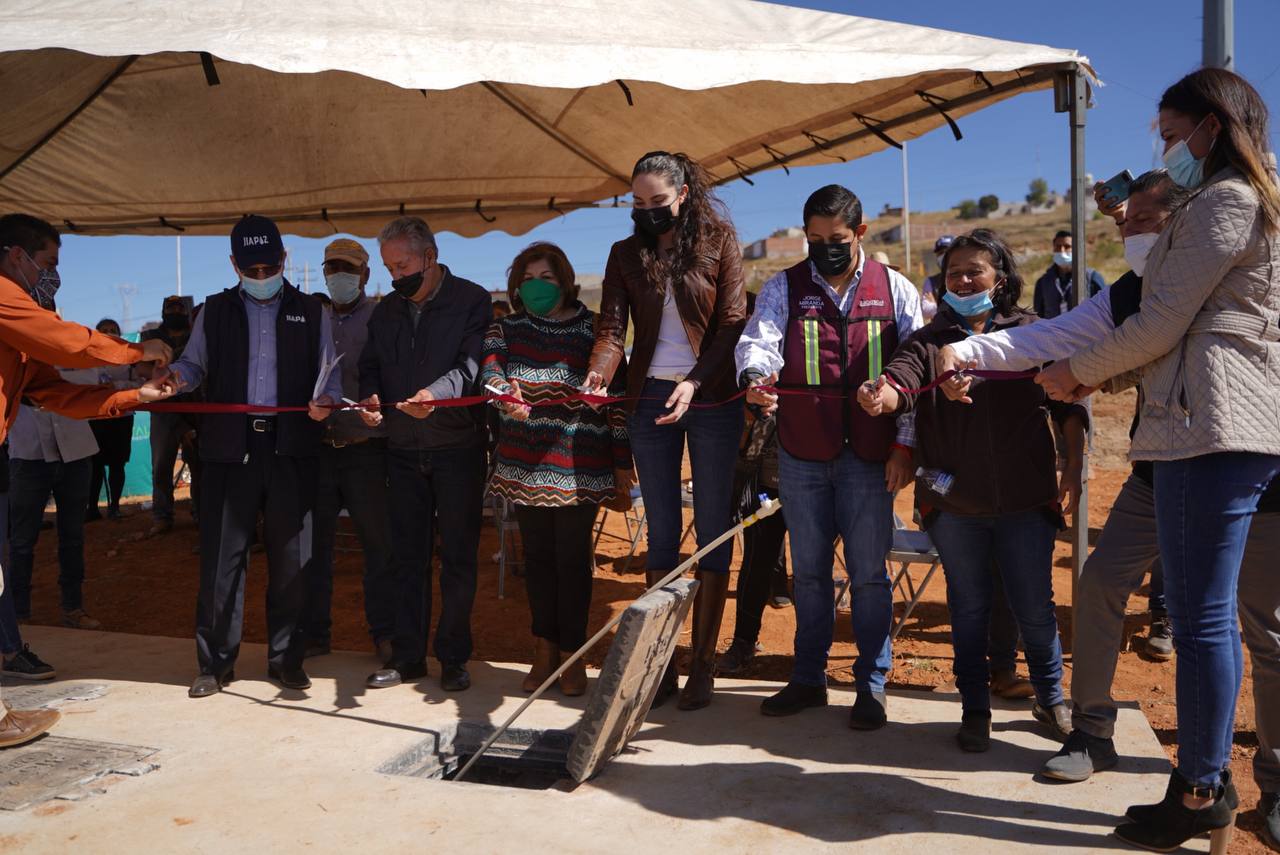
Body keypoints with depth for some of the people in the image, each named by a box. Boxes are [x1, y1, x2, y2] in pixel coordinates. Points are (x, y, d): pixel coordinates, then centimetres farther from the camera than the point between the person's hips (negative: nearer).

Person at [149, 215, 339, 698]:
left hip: (291, 446, 0)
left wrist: (326, 399, -12)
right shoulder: (216, 311, 13)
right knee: (222, 555, 1)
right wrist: (175, 377, -9)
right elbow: (195, 362, 13)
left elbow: (329, 369, 8)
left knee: (291, 557, 4)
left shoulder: (308, 312, 11)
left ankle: (285, 658, 17)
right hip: (230, 445, 0)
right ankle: (216, 662, 14)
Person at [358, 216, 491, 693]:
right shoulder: (386, 311, 13)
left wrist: (436, 393, -35)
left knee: (458, 556, 3)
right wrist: (370, 396, -6)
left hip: (458, 446, -5)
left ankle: (453, 658, 14)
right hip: (403, 451, 5)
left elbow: (472, 362, -17)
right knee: (407, 555, 10)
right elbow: (370, 365, 17)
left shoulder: (472, 300, -5)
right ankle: (408, 656, 20)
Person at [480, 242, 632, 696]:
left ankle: (572, 654, 14)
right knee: (537, 555, 9)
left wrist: (622, 462, 0)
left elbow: (617, 397, 2)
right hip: (525, 462, 3)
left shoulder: (595, 329, 3)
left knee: (572, 557, 1)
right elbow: (489, 369, -8)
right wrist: (504, 391, -32)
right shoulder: (506, 329, 11)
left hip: (579, 466, -3)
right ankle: (544, 651, 22)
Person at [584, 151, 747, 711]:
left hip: (713, 399, -2)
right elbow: (612, 327, -2)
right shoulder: (625, 254, 7)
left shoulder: (719, 241, 0)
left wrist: (694, 382, -19)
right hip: (650, 400, 3)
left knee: (713, 528, 1)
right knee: (661, 530, 7)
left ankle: (703, 663, 10)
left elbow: (733, 322, -6)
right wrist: (599, 375, -23)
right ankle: (659, 660, 13)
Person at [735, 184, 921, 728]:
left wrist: (905, 444, -5)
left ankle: (871, 686, 19)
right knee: (808, 570, 12)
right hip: (800, 455, 1)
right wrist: (755, 376, -36)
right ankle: (808, 678, 26)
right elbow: (759, 339, -12)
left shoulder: (896, 290, 5)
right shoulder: (784, 288, 6)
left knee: (869, 574, 4)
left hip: (869, 456, -1)